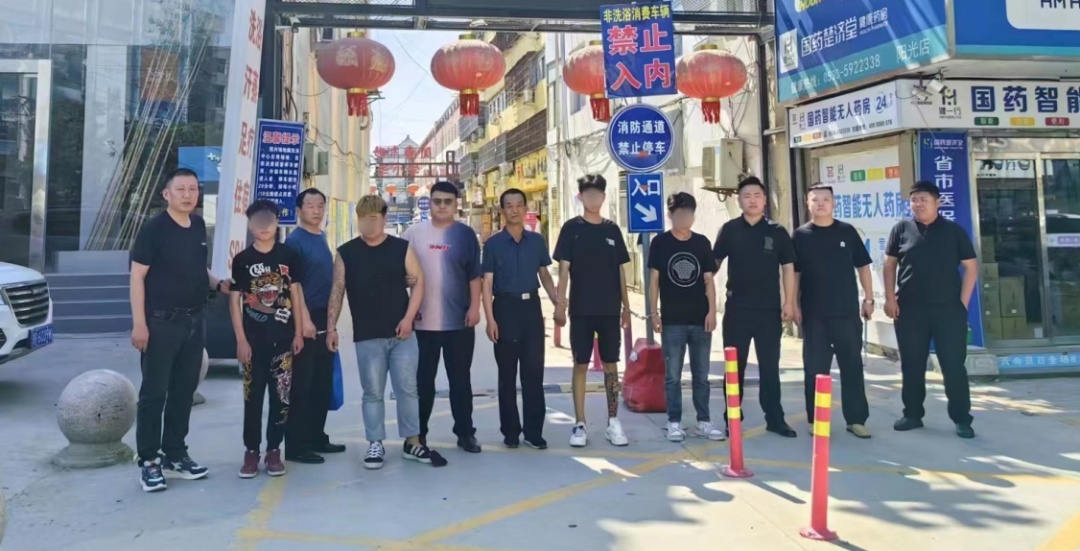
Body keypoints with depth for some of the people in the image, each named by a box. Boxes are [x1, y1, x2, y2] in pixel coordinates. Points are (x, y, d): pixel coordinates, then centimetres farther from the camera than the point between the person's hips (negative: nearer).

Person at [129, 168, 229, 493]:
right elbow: (137, 276, -12)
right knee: (154, 392, 1)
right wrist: (139, 323, -18)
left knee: (184, 390, 13)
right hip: (161, 322, -6)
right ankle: (148, 461, 12)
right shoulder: (154, 228, -10)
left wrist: (218, 284, 3)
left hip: (195, 321, 7)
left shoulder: (199, 226, 9)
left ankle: (175, 455, 24)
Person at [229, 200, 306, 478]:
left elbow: (296, 294, 6)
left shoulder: (288, 255, 3)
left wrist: (298, 333, 1)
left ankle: (274, 450, 15)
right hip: (253, 339, -1)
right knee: (253, 397, 4)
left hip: (283, 337, 1)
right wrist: (241, 339, -6)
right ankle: (251, 451, 15)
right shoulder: (242, 259, 1)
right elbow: (235, 301, 1)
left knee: (281, 396, 4)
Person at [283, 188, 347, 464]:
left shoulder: (322, 239, 15)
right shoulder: (295, 240, -9)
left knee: (323, 384, 13)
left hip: (324, 319, 8)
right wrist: (305, 319, -22)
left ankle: (317, 438, 23)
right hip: (305, 320, -8)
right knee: (301, 385, -4)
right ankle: (296, 446, 3)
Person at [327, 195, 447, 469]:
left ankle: (413, 442, 18)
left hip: (402, 333, 0)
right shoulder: (346, 253, 3)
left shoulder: (402, 248, 2)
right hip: (367, 336, 0)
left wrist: (409, 317, -7)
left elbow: (419, 280, 2)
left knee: (408, 388, 5)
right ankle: (375, 444, 18)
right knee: (373, 392, 6)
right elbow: (337, 291, 2)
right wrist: (331, 326, -5)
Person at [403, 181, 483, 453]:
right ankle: (418, 434, 21)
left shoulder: (466, 234, 2)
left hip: (459, 321, 0)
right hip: (423, 321, 1)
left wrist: (475, 307, -7)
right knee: (422, 380, 10)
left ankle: (465, 433, 18)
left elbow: (475, 274, 1)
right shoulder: (415, 233, 3)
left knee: (461, 379, 8)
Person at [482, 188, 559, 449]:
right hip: (505, 308, -2)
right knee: (507, 373, 6)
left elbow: (545, 276, 12)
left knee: (534, 371, 4)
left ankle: (534, 431, 13)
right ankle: (510, 430, 17)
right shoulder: (493, 243, -2)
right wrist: (490, 319, -12)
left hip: (531, 307, 2)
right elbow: (487, 284, -5)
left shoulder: (536, 240, 6)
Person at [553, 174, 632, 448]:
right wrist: (560, 304, -10)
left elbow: (620, 271, 11)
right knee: (581, 365, 1)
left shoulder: (612, 230, 8)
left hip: (610, 310, 3)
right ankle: (579, 425, 9)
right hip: (581, 310, -2)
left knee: (611, 365, 7)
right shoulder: (571, 228, 0)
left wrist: (626, 306, 8)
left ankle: (613, 422, 15)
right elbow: (564, 269, -3)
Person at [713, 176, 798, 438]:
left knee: (770, 367, 8)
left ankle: (775, 418, 17)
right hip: (737, 308, 0)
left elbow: (788, 268, 4)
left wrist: (789, 302, -2)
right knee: (734, 366, 7)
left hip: (769, 309, 0)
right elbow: (714, 263, 7)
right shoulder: (730, 229, 2)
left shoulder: (777, 232, 2)